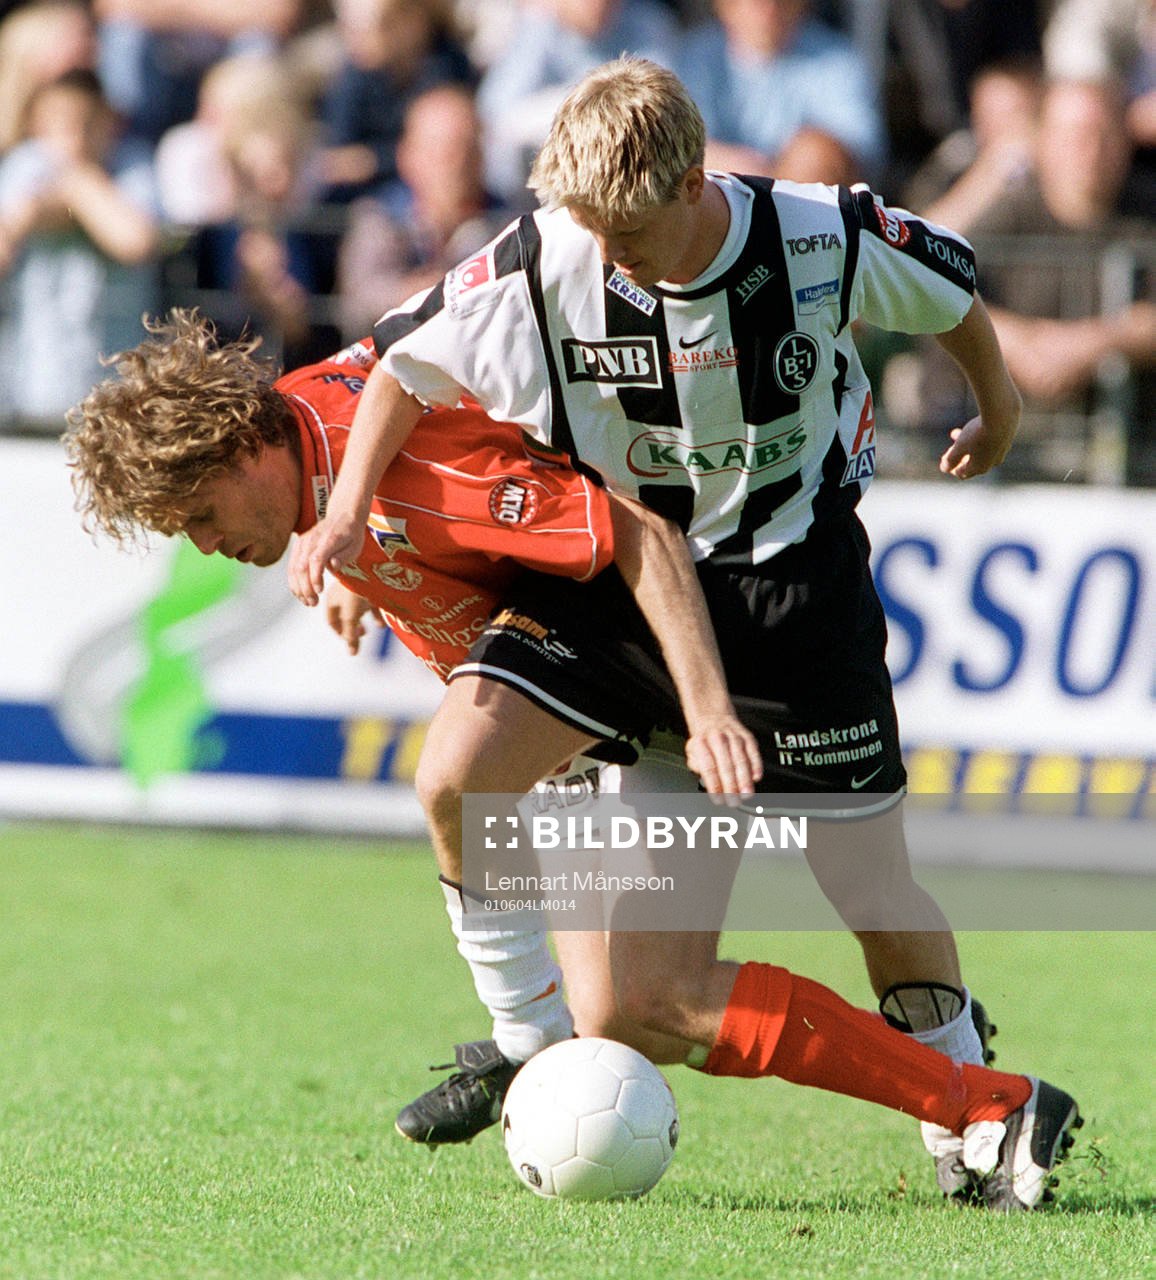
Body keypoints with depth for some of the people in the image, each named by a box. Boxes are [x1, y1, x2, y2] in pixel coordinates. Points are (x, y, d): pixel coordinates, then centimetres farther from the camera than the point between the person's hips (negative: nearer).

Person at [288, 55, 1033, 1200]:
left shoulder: (826, 241, -20)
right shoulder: (542, 262, -19)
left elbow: (953, 289, 2)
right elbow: (407, 361, -3)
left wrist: (996, 409, 21)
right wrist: (344, 515, -15)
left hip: (793, 568, -2)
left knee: (869, 879, -3)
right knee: (454, 776, -17)